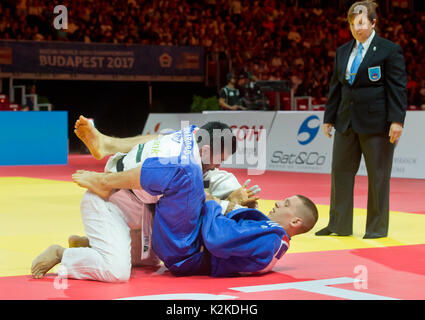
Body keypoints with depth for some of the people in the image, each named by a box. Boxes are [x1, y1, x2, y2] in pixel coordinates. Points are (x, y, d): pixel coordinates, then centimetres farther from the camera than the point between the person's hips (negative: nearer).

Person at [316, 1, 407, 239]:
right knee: (341, 171, 8)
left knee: (378, 175, 2)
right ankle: (340, 225, 17)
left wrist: (397, 120, -16)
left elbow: (398, 87, -9)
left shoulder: (389, 50, -5)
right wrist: (329, 118, 14)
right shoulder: (343, 52, 12)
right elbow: (335, 87, 18)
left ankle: (377, 227, 12)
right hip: (347, 121, 6)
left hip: (376, 122, -6)